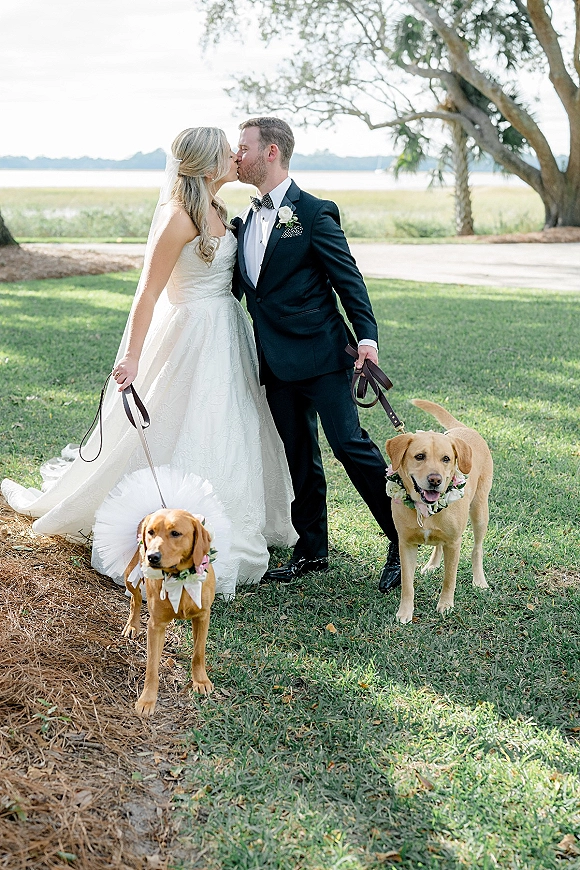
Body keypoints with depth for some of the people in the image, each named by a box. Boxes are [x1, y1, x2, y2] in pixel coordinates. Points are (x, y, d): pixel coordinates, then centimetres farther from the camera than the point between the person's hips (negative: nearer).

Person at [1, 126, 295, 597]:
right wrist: (132, 359, -21)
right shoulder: (180, 217, -19)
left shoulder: (216, 210, 9)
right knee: (181, 438, -4)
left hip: (227, 335, 9)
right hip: (194, 337, -9)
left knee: (229, 434, 16)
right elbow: (148, 293, -19)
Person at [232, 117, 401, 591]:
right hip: (276, 360, 7)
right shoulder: (245, 220, 14)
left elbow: (348, 278, -9)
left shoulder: (314, 213, -7)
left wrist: (367, 337, -18)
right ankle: (312, 549, 22)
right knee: (299, 455, 12)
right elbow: (240, 286, 20)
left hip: (319, 353, -7)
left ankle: (404, 539, 2)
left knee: (349, 442, -10)